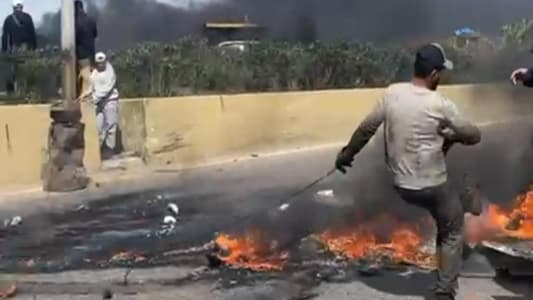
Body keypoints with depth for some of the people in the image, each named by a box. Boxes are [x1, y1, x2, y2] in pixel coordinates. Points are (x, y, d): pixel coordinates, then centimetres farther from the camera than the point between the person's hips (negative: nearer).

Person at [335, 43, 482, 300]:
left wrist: (346, 153, 16)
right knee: (453, 234, 12)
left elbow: (366, 128, 2)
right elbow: (474, 136, -7)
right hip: (432, 186, -5)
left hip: (401, 185, 5)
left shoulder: (392, 93, -5)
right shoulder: (440, 105, -17)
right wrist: (450, 135, 14)